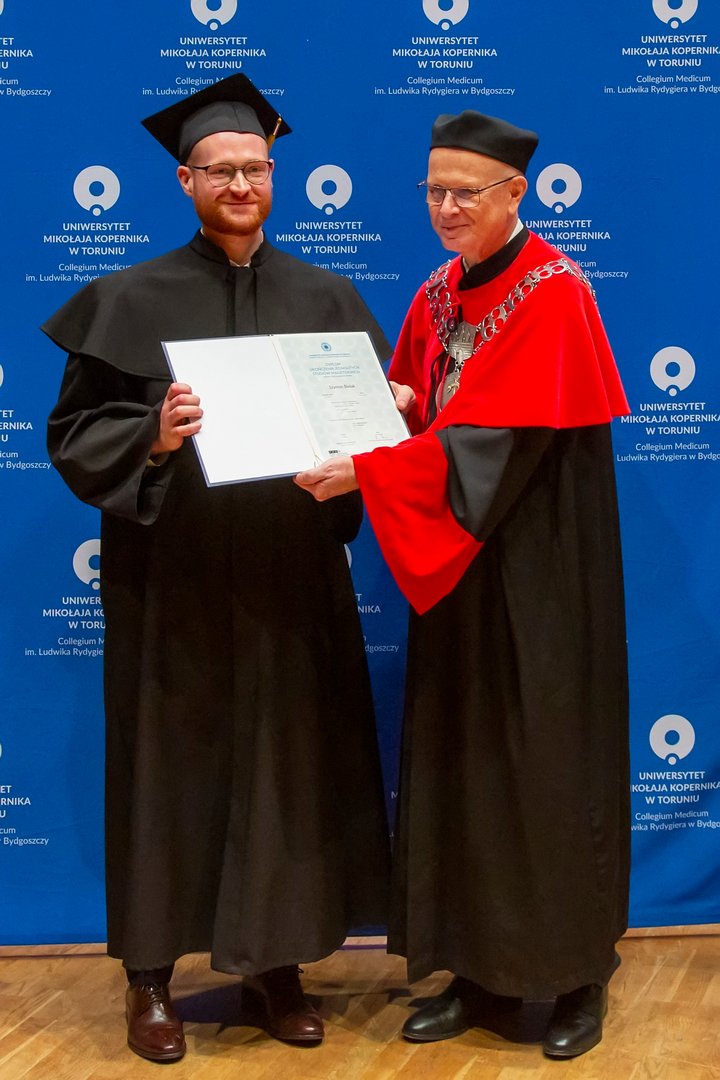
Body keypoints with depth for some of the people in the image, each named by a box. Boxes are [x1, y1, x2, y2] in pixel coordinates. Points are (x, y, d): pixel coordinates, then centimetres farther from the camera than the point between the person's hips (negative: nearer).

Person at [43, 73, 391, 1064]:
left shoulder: (327, 298, 8)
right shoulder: (130, 300, 0)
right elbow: (76, 435, -3)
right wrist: (152, 437, -22)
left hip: (292, 580, 2)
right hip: (173, 580, -2)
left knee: (289, 766, 6)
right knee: (173, 767, 5)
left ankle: (274, 962, 24)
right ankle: (152, 976, 20)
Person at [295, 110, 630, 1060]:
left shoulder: (554, 294, -12)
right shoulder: (436, 296, 11)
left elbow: (496, 440, -22)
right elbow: (414, 409, 17)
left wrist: (364, 474, -28)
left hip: (537, 570, -7)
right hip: (455, 566, 7)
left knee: (547, 763, 1)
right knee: (459, 762, 8)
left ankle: (577, 976, 18)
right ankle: (481, 972, 21)